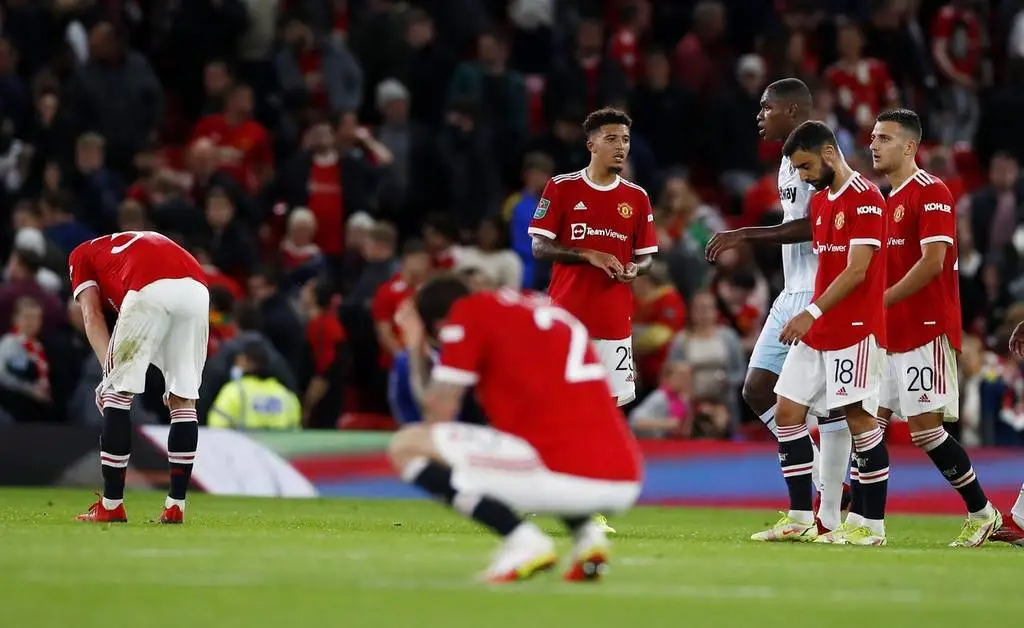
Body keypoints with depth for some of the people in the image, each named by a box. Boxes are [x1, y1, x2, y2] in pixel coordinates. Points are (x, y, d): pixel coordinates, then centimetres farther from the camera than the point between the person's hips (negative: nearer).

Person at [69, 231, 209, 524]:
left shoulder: (82, 255, 31)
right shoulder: (147, 241, 43)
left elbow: (93, 316, 14)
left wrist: (110, 369, 4)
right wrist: (178, 381, 28)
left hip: (151, 290, -4)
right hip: (198, 289, 4)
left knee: (118, 392, 7)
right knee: (183, 400, 14)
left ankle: (111, 506, 8)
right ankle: (176, 505, 12)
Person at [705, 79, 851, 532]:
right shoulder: (790, 160, 18)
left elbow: (814, 225, -23)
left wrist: (744, 235, -21)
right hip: (792, 294, 11)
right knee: (757, 390, 7)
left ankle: (830, 516, -4)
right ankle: (828, 483, 11)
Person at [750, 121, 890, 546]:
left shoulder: (865, 199, -12)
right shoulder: (818, 202, 15)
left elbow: (856, 272, -19)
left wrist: (812, 313, -23)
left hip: (854, 331, -9)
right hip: (815, 333, 9)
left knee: (860, 420, -6)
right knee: (787, 413, 5)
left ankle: (872, 526, 0)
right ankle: (800, 520, 9)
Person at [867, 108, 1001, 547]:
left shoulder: (931, 193, -11)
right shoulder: (884, 198, 17)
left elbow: (932, 262, -19)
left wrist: (881, 301, -17)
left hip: (926, 329, -9)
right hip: (890, 332, 9)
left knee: (925, 428, -10)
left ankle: (982, 513, 2)